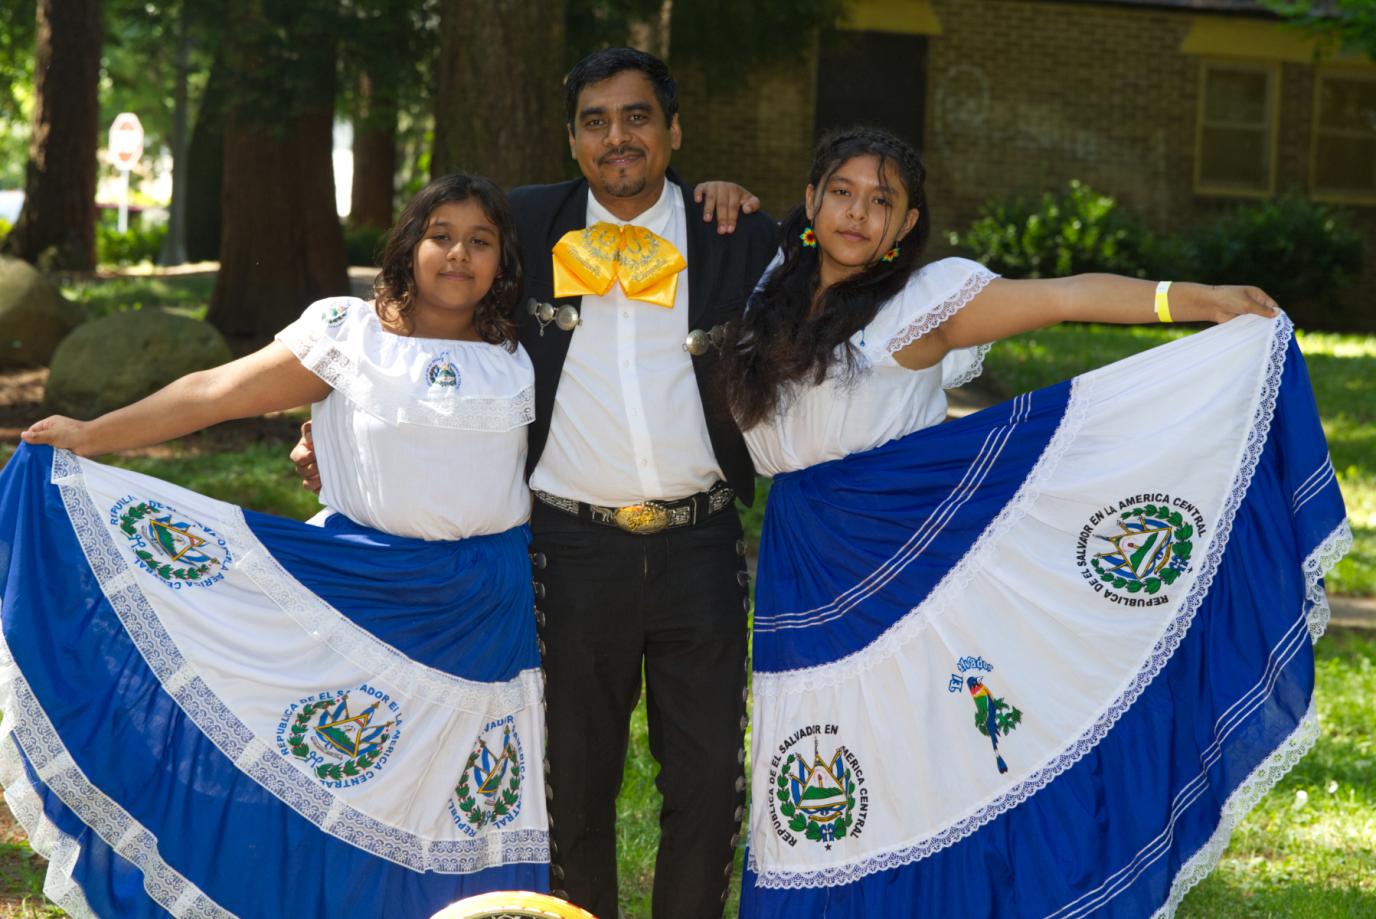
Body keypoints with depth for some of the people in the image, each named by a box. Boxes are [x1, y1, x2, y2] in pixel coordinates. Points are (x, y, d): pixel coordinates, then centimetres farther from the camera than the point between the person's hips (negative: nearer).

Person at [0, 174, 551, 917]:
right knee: (330, 794, -2)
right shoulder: (348, 332, 0)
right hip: (364, 597, -2)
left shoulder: (521, 354, 7)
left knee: (470, 810, 5)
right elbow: (219, 392, -2)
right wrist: (91, 436, -5)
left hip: (494, 608, 2)